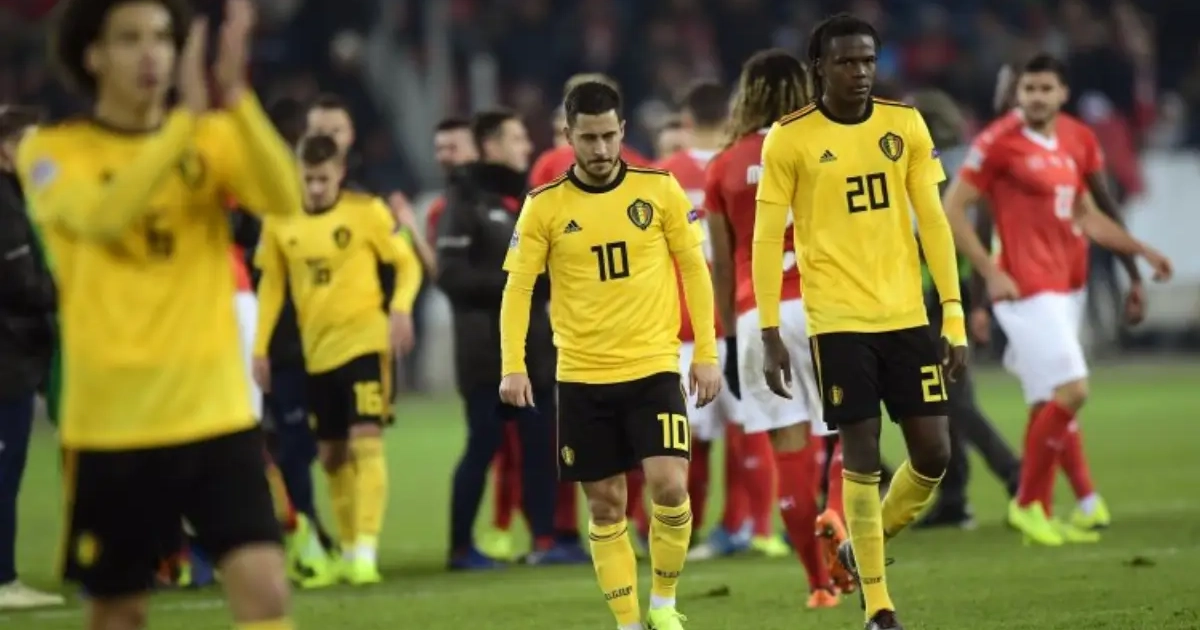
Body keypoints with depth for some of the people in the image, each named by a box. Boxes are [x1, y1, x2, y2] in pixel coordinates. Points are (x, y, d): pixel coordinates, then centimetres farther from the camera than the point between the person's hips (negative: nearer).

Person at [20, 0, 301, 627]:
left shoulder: (213, 138, 5)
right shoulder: (51, 150, -2)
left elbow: (285, 197, -16)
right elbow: (103, 217, -25)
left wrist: (235, 99, -30)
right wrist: (186, 118, -30)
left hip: (217, 412, 1)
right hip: (110, 424, -1)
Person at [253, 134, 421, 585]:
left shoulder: (367, 211, -5)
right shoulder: (280, 223, 3)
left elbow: (407, 263, 0)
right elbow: (271, 285, 12)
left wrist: (400, 308, -18)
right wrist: (260, 347, 9)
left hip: (364, 340, -4)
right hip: (317, 350, 4)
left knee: (365, 439, -17)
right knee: (331, 455, 12)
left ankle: (366, 550, -19)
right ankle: (348, 548, 27)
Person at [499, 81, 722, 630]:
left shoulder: (660, 189, 0)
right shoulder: (545, 206, -1)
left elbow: (694, 269, 5)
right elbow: (517, 287, 0)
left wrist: (706, 353, 1)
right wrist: (513, 367, -11)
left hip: (653, 367, -1)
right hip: (582, 377, 1)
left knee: (669, 485, -15)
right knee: (606, 506, 4)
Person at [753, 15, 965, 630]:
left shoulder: (905, 125, 5)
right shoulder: (788, 139, -5)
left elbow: (932, 221, 7)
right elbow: (767, 239, -3)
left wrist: (954, 314, 2)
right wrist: (770, 333, -7)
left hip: (906, 315, 3)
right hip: (838, 319, -3)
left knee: (933, 452, 1)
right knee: (861, 457, -4)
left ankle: (865, 548, 27)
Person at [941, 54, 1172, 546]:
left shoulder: (1069, 146, 14)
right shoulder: (999, 142, -7)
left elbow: (1087, 217, 26)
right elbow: (952, 209, -8)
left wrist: (1142, 250, 18)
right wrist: (990, 272, -13)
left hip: (1067, 285, 7)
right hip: (1028, 289, -7)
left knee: (1050, 403, 8)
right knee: (1071, 391, -16)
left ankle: (1039, 513, 14)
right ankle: (1028, 503, -4)